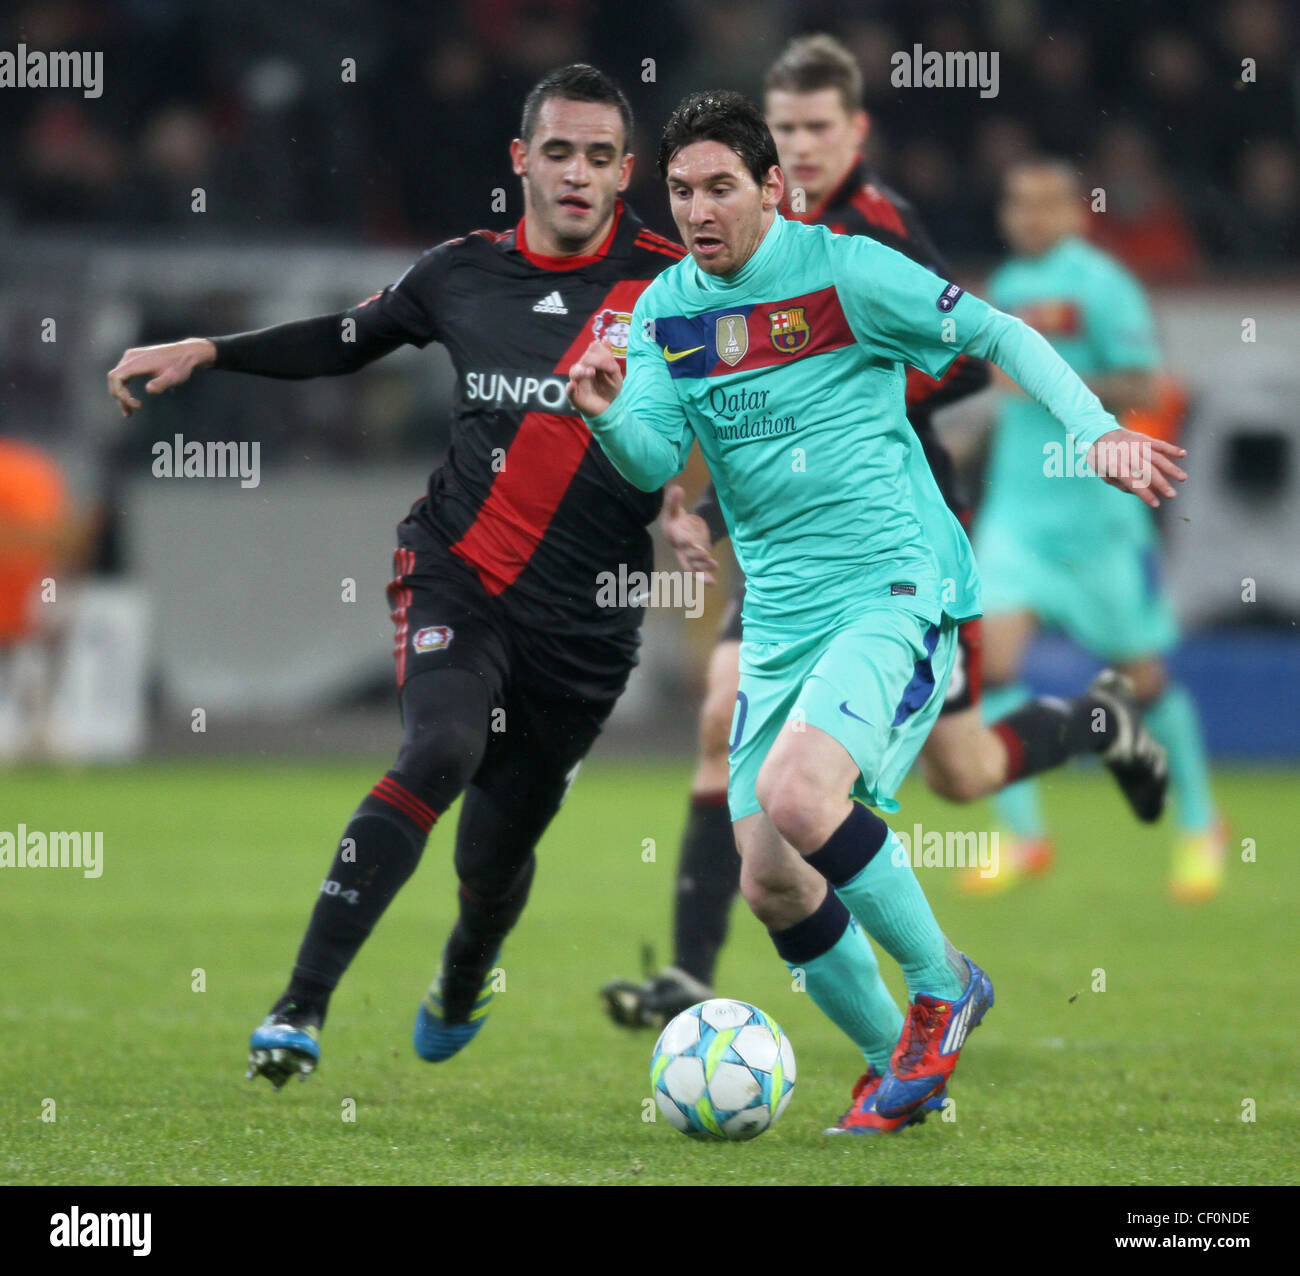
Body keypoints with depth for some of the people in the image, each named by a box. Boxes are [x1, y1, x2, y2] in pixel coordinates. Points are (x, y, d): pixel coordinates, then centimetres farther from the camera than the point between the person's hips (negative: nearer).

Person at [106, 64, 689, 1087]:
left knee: (498, 847, 8)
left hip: (586, 621, 0)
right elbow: (344, 342, 21)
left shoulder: (672, 283, -4)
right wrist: (204, 352, 15)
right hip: (460, 573, 0)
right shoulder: (464, 272, 4)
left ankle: (458, 998, 44)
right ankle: (300, 1010, -27)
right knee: (441, 752, -27)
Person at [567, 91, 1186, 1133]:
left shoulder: (845, 271, -8)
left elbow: (997, 333, -1)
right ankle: (897, 1066, 22)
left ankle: (943, 985, -6)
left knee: (796, 795, -28)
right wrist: (607, 414, -24)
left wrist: (1098, 430, -12)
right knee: (771, 884, 1)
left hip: (896, 588, -6)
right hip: (779, 622, 6)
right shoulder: (667, 310, 7)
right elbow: (653, 464, -2)